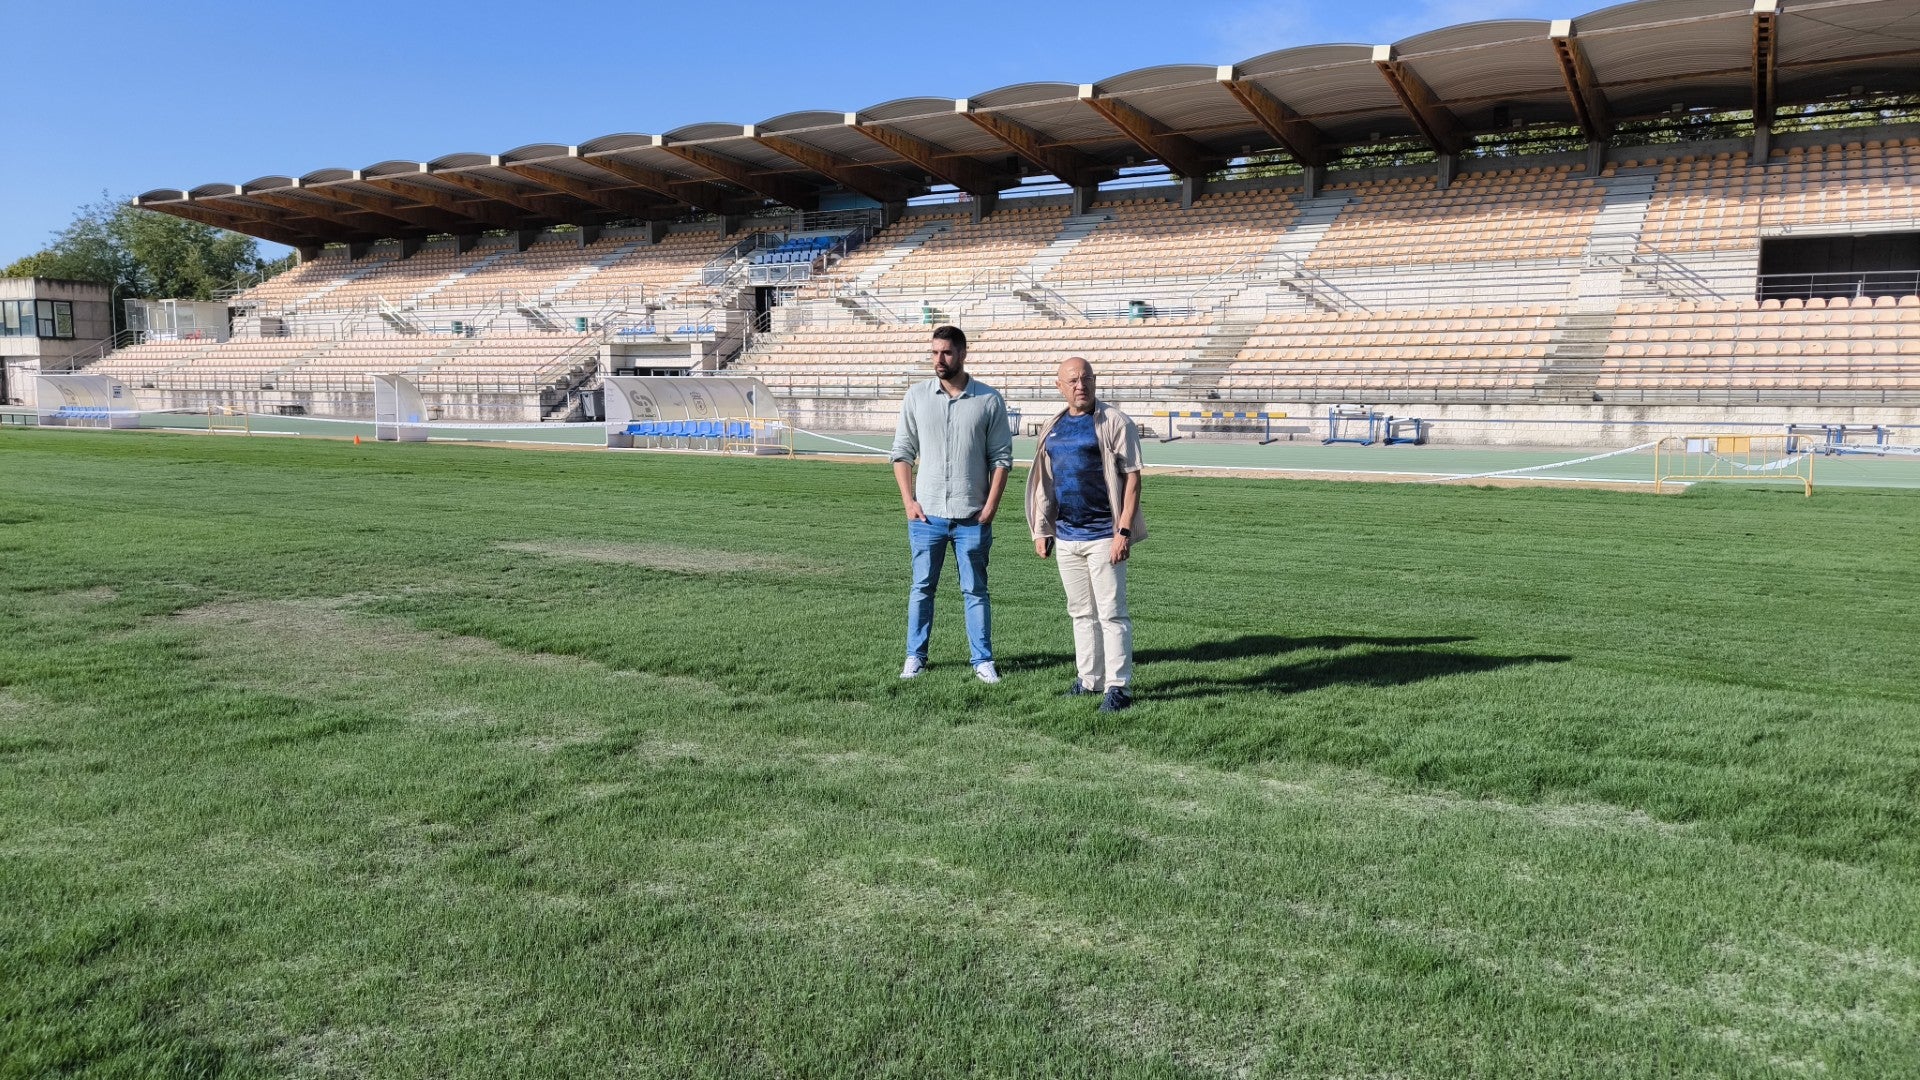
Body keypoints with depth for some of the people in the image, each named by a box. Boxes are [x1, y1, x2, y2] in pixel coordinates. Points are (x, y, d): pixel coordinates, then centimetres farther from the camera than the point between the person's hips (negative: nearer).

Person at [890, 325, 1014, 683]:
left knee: (975, 590, 6)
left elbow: (1001, 458, 2)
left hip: (971, 517, -1)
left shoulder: (989, 400, -1)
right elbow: (902, 452, 7)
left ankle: (983, 661, 13)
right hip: (926, 515, 1)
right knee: (922, 587, 8)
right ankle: (915, 657, 17)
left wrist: (990, 507, -6)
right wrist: (908, 501, -3)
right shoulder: (916, 395, 3)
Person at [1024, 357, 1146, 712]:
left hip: (1103, 536, -6)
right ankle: (1089, 679, 24)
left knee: (1111, 613, -5)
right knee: (1081, 612, 14)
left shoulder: (1115, 423, -6)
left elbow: (1132, 477, -11)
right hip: (1065, 537, 7)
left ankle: (1118, 687, 0)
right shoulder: (1052, 428, 13)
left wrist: (1124, 531, -18)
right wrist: (1041, 530, 13)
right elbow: (1045, 483, 18)